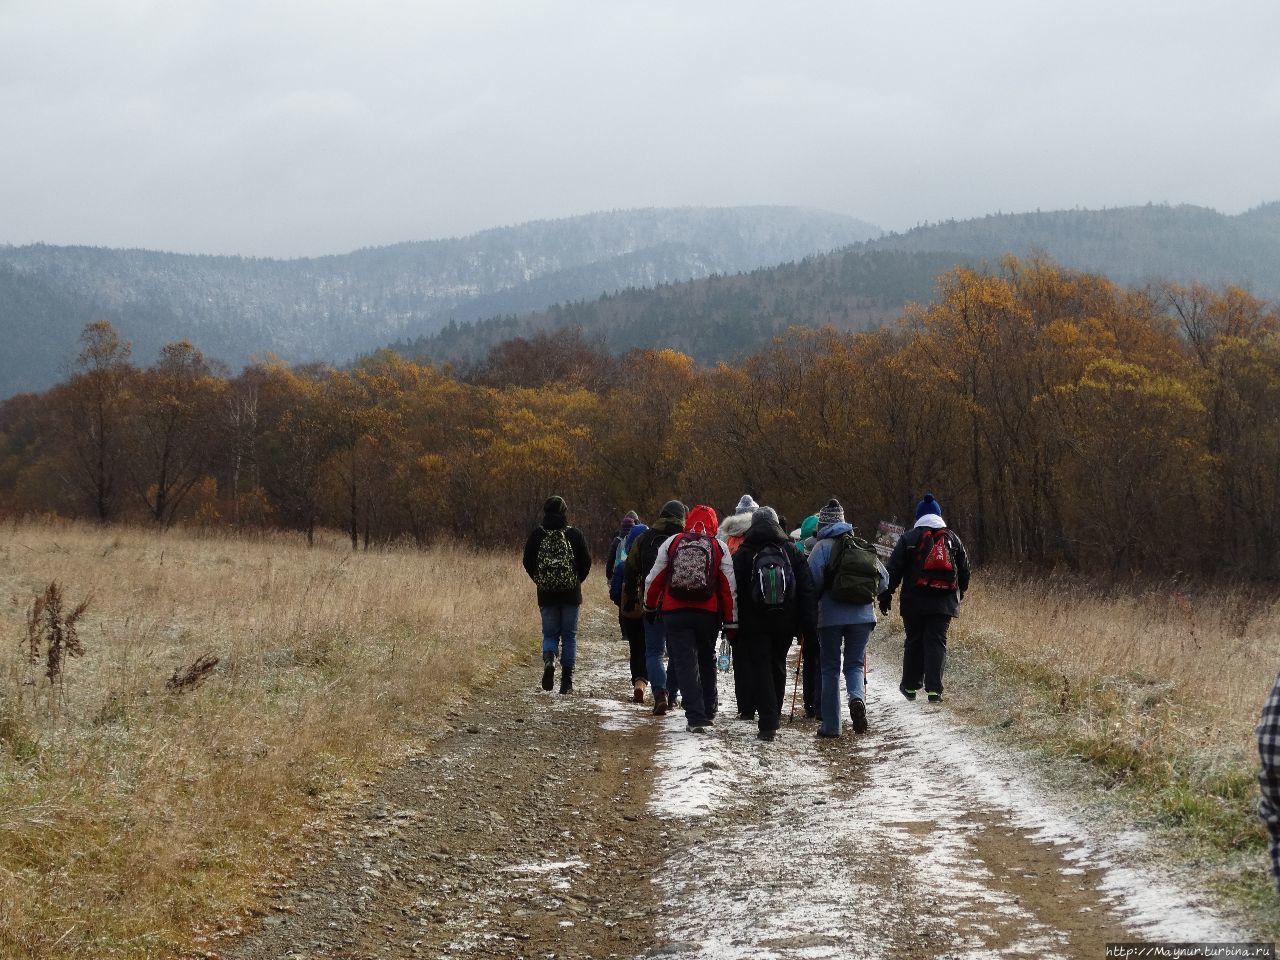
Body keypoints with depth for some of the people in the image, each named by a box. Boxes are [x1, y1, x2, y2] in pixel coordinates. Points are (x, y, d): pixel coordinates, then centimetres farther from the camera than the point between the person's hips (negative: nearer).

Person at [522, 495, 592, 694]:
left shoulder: (537, 534, -3)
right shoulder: (574, 534, -5)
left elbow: (528, 562, 0)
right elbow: (586, 561, -3)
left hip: (546, 594, 1)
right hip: (571, 594, -1)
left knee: (550, 634, 12)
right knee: (569, 635, 7)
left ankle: (548, 659, -19)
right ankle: (567, 681, 4)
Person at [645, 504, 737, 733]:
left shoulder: (671, 543, 1)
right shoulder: (719, 547, 0)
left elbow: (654, 578, 5)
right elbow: (730, 587, -2)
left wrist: (649, 604, 22)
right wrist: (731, 621, 3)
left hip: (675, 613, -1)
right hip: (708, 614, 1)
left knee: (686, 664, 0)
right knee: (707, 662, 20)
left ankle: (696, 717, -9)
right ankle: (708, 712, 29)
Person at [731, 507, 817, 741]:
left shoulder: (743, 554, -4)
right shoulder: (791, 551, 3)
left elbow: (734, 590, -4)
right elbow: (807, 588, 1)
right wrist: (808, 623, 2)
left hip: (754, 623, -2)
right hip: (785, 622, 3)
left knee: (760, 670, 0)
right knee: (778, 667, 19)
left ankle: (768, 724, -12)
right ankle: (775, 716, 26)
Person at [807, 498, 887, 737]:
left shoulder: (823, 546, -5)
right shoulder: (863, 547, 8)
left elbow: (813, 579, -14)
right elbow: (884, 579, 8)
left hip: (831, 616, -3)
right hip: (862, 616, 3)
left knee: (830, 668, 8)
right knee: (855, 664, 12)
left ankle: (830, 724, 7)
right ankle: (857, 697, -20)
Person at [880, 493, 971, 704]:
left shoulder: (909, 538, -1)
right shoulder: (952, 538, 8)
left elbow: (894, 569, -4)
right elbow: (964, 569, 15)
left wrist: (886, 594, 1)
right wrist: (960, 592, 30)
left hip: (914, 602, -1)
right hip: (944, 602, 1)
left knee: (914, 642, 11)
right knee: (937, 642, 0)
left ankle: (910, 686, 19)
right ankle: (934, 689, -9)